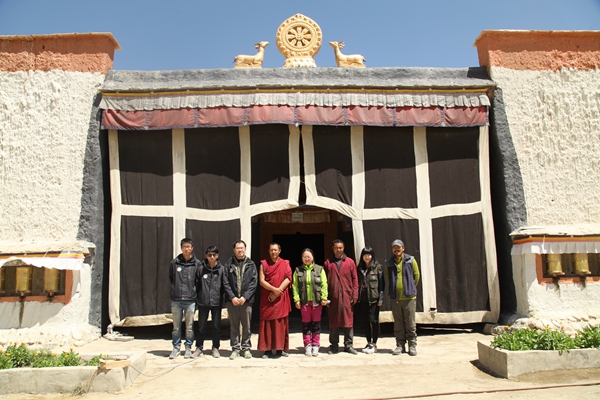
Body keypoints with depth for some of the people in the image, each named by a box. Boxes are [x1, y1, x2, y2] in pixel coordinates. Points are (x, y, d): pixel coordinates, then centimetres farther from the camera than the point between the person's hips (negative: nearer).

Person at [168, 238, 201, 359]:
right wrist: (176, 289, 8)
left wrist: (193, 290, 0)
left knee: (189, 327, 6)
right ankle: (176, 347, 21)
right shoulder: (174, 262, 4)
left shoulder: (197, 263, 1)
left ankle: (188, 348, 19)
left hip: (190, 300, -1)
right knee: (176, 327, 8)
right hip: (176, 300, 1)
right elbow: (170, 278, 14)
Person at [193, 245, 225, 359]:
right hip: (203, 302, 0)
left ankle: (215, 348, 22)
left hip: (217, 302, 0)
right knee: (201, 326, 8)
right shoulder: (201, 268, -1)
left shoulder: (221, 269, 0)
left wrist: (220, 295, -2)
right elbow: (196, 284, 3)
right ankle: (199, 347, 21)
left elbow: (224, 285, 4)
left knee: (216, 326, 9)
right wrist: (197, 299, 0)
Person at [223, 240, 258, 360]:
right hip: (232, 300, 0)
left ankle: (246, 348, 17)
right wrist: (232, 297, -10)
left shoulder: (251, 264, 7)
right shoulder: (229, 264, 7)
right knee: (234, 326, 6)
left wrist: (245, 297, -10)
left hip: (246, 300, 0)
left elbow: (254, 282, 0)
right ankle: (235, 348, 16)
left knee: (246, 326, 5)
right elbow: (225, 282, 2)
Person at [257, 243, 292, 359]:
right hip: (267, 298, 0)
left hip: (281, 298, 1)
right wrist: (274, 289, -16)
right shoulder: (264, 264, 6)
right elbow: (261, 281, -3)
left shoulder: (285, 263, 8)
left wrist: (278, 291, -14)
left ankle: (281, 348, 9)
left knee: (281, 323, 2)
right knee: (267, 323, -2)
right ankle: (267, 349, 3)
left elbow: (288, 278, -4)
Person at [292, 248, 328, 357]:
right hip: (304, 301, 1)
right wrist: (296, 299, -7)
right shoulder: (298, 270, 5)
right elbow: (295, 286, 0)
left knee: (316, 323, 6)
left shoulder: (319, 269, 3)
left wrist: (324, 297, -9)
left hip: (317, 301, 0)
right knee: (306, 324, 7)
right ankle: (307, 346, 16)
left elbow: (324, 284, -1)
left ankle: (315, 345, 16)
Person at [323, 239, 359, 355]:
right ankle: (334, 345, 15)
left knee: (348, 320, 3)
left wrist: (355, 295, -1)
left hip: (347, 296, 0)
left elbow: (355, 279, 5)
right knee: (333, 321, 6)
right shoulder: (328, 263, 6)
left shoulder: (350, 262, 6)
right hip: (333, 296, 0)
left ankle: (348, 345, 13)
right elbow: (325, 281, 6)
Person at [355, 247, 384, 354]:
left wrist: (381, 298, -9)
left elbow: (381, 283, -4)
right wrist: (356, 297, 7)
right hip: (362, 299, 5)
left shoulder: (378, 267, -1)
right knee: (365, 321, 9)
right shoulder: (360, 268, 12)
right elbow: (357, 283, 13)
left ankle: (374, 344, 10)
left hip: (373, 299, -5)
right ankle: (368, 343, 21)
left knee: (373, 321, 0)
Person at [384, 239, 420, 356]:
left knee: (410, 323, 2)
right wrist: (392, 291, 10)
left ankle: (412, 345, 12)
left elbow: (416, 276, 8)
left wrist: (410, 288, 9)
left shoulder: (411, 260, 1)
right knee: (398, 324, 8)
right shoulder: (389, 263, 7)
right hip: (395, 298, 2)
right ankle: (400, 345, 17)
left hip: (409, 297, -2)